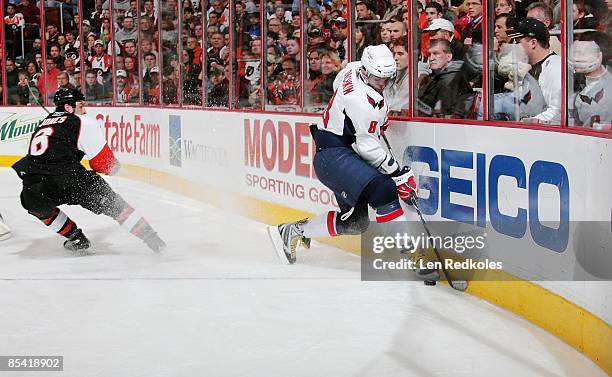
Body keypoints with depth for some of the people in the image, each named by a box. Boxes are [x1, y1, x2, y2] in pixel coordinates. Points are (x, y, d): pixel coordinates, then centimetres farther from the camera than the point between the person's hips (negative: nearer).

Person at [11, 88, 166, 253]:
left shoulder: (43, 124, 32)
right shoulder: (83, 122, 12)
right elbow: (104, 163, 9)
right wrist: (113, 166, 30)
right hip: (66, 179, -5)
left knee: (37, 206, 36)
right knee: (112, 202, 10)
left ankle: (76, 239, 32)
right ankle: (150, 237, 10)